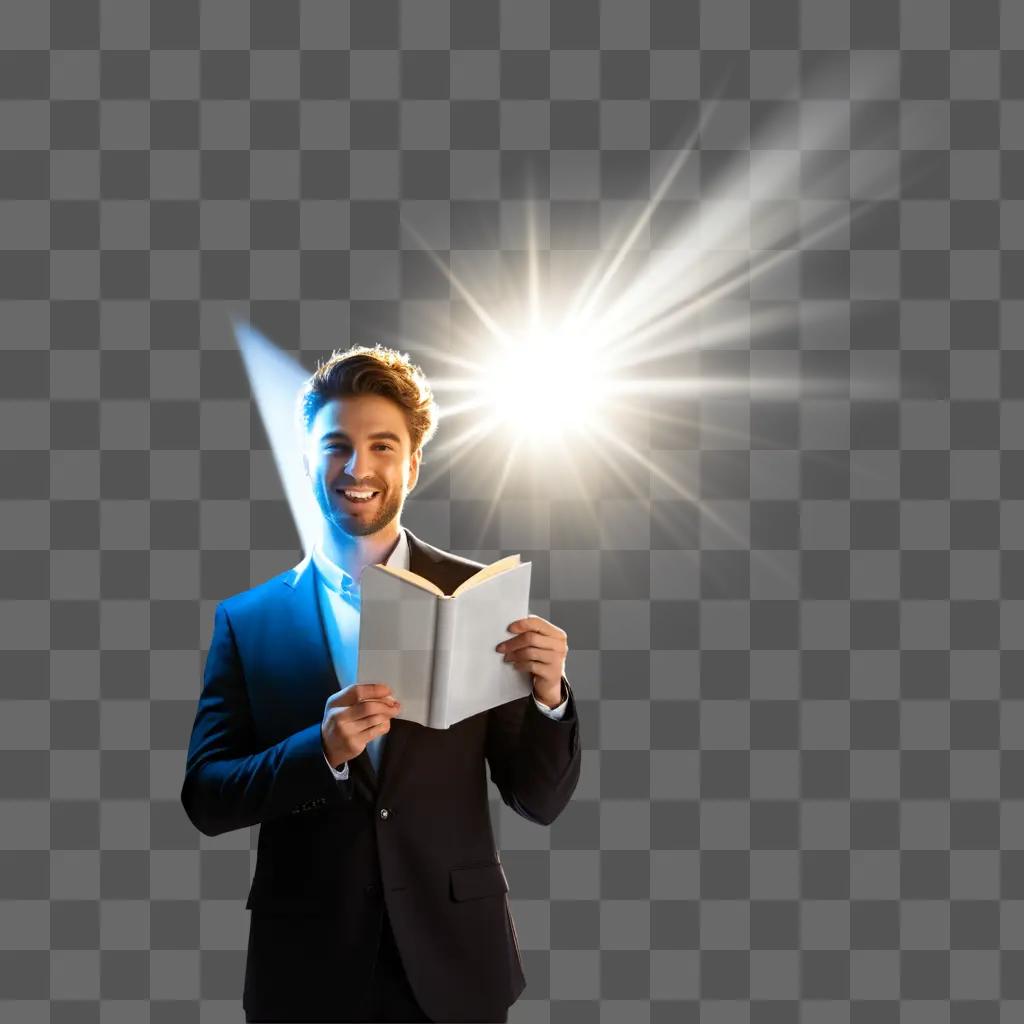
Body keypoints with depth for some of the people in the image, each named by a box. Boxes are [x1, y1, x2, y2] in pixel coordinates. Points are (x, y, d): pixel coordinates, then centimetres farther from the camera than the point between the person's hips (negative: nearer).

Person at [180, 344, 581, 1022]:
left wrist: (548, 696, -21)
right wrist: (322, 751, -21)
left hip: (454, 966, 0)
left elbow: (540, 802, -2)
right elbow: (204, 799, -5)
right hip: (307, 967, 0)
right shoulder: (248, 620, -1)